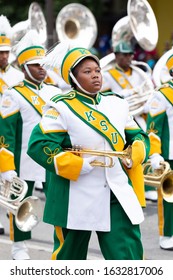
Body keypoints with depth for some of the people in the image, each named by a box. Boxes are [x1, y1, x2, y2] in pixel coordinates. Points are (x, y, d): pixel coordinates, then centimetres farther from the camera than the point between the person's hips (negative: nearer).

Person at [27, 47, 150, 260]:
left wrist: (134, 156, -4)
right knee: (68, 257, 11)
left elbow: (138, 137, 18)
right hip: (77, 200, -4)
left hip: (118, 196, 4)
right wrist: (78, 165, -18)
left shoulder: (118, 104, 11)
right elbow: (38, 145, -15)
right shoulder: (61, 108, -7)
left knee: (129, 255, -5)